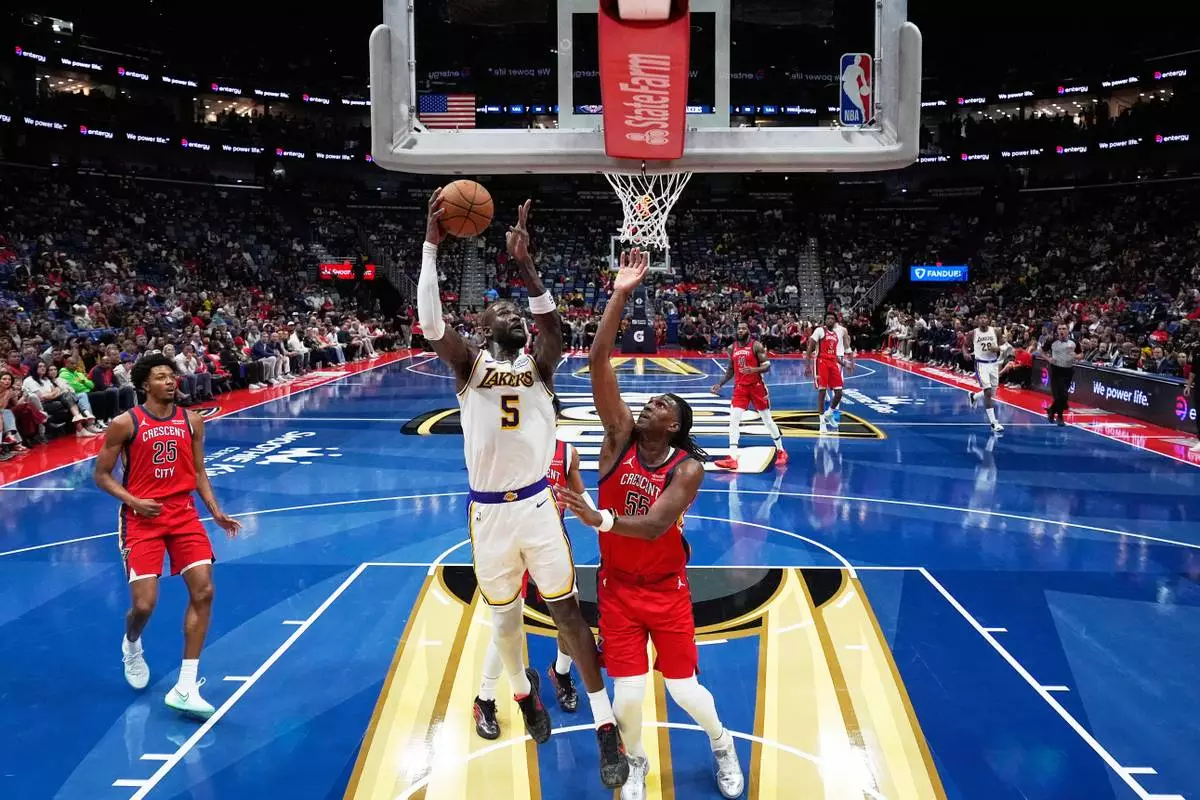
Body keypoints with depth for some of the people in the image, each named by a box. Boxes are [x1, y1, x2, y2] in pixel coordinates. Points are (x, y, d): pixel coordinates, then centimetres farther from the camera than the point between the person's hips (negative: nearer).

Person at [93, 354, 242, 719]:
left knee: (203, 591, -10)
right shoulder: (125, 423, -5)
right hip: (142, 517, -3)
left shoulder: (192, 421, 6)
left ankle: (185, 688, -2)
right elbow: (101, 474, 1)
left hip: (184, 513, 3)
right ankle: (132, 646, 33)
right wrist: (133, 500, -15)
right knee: (144, 604, -8)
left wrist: (216, 511, 3)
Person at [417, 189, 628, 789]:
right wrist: (431, 244, -23)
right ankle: (523, 690, 44)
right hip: (489, 512, 0)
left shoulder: (539, 363, 2)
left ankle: (606, 729, 10)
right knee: (505, 615, 16)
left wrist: (525, 263, -29)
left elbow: (552, 321, -19)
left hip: (538, 504, 0)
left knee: (567, 609, 3)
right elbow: (429, 322, -18)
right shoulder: (469, 364, 0)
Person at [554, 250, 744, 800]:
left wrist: (599, 520, -44)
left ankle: (722, 745, 41)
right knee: (628, 694, -4)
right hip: (618, 587, 1)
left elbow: (656, 525, -29)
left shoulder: (688, 466, -16)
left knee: (684, 688, 6)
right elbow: (598, 363, -21)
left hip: (667, 588, -1)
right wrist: (620, 297, -26)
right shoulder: (621, 436, -10)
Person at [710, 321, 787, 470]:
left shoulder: (756, 346, -9)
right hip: (740, 387, 4)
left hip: (756, 386, -4)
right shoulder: (732, 348, 6)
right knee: (733, 420, -10)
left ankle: (781, 451, 25)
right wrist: (720, 384, 7)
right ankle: (732, 458, -13)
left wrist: (754, 370, -30)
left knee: (767, 419, 7)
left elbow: (767, 366, -12)